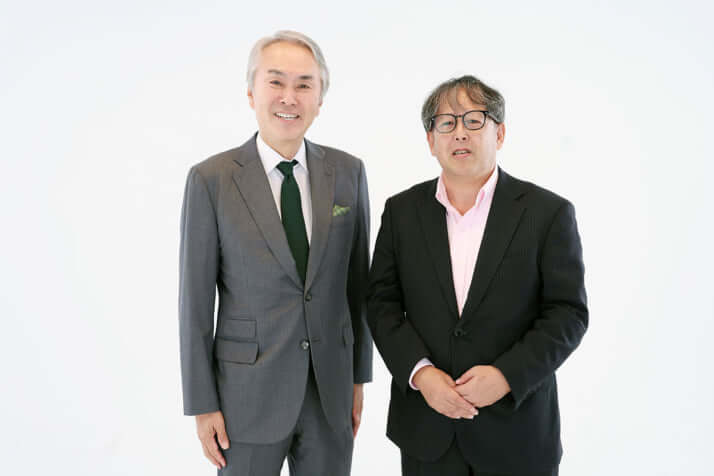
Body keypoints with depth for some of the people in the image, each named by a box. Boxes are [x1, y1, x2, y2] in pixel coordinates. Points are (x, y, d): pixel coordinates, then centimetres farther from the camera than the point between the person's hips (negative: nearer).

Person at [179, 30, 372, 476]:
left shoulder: (348, 172, -1)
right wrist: (202, 405, -5)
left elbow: (358, 280, 5)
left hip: (331, 388, 3)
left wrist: (359, 375, 8)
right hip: (248, 391, -2)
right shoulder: (210, 180, -9)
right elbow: (195, 300, -6)